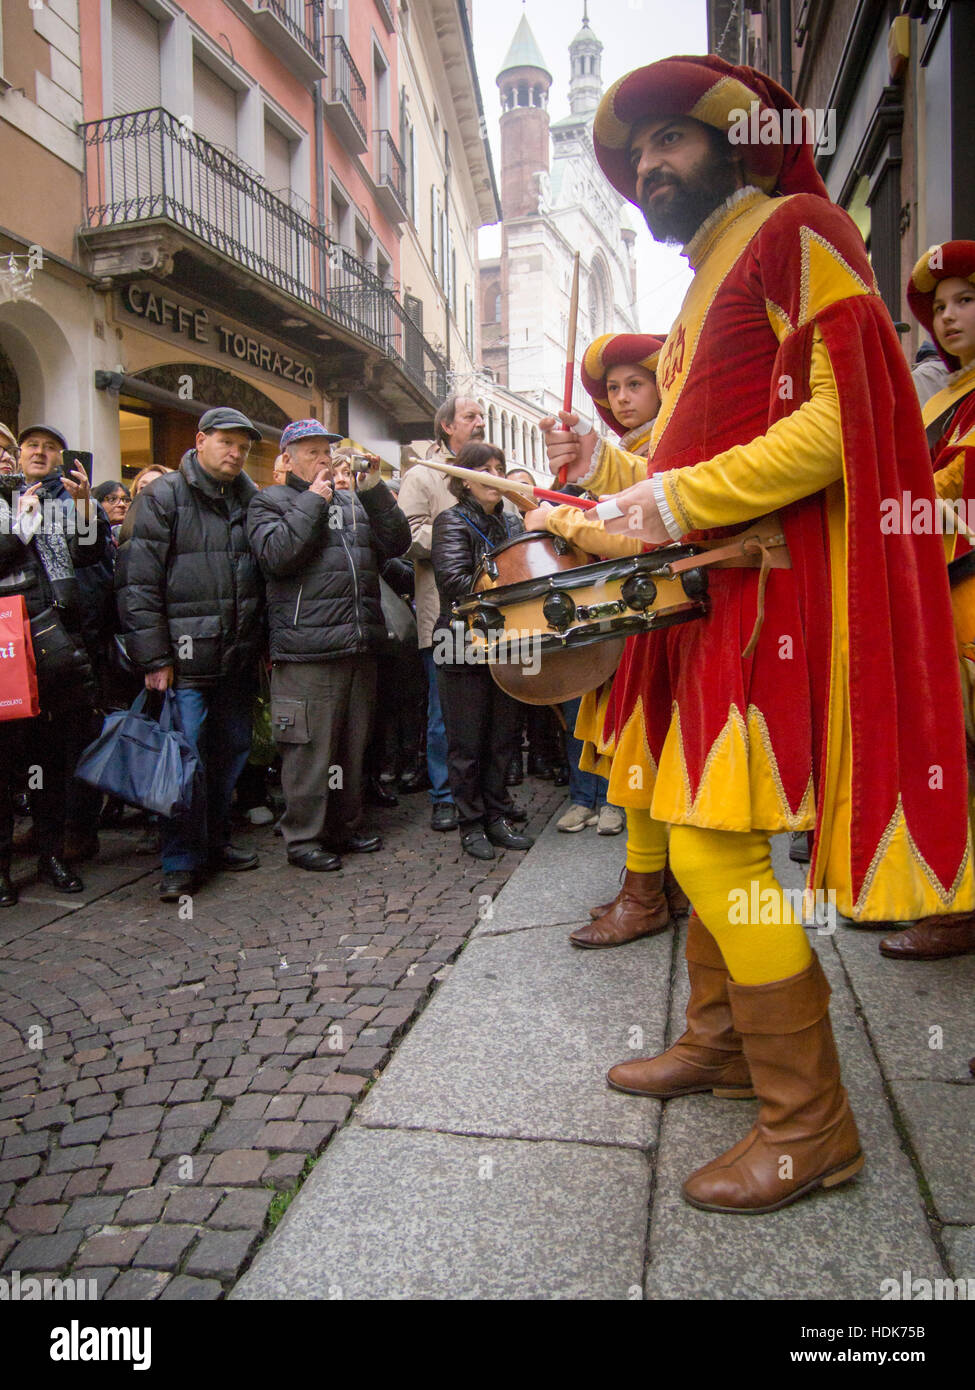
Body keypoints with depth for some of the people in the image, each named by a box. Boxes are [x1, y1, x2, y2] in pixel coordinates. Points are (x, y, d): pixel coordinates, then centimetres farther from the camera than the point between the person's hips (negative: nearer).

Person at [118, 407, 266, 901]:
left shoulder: (249, 500, 15)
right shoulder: (162, 497, -3)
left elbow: (265, 575, 19)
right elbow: (138, 582, -9)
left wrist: (263, 643, 12)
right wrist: (154, 658, -13)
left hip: (238, 657, 6)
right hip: (187, 657, -6)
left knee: (231, 751, 12)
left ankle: (215, 842, 28)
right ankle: (183, 861, 8)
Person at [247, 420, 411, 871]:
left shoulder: (354, 502, 21)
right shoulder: (268, 502, 4)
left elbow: (397, 543, 9)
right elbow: (276, 555, -14)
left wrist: (373, 489, -1)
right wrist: (314, 501, -8)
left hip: (360, 646, 6)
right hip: (307, 650, -6)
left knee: (353, 743, 14)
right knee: (309, 748, -3)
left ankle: (347, 826, 27)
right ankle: (304, 838, 9)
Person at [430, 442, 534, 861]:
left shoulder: (512, 522, 16)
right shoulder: (452, 522, -4)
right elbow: (453, 579, -17)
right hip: (464, 644, -6)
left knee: (502, 737, 10)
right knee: (468, 743, 1)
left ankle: (496, 819, 21)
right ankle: (471, 825, 12)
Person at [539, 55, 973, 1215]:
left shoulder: (795, 230, -2)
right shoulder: (705, 287, 24)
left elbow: (842, 421, -17)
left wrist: (681, 499, -17)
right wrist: (604, 466, 10)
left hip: (775, 586, -9)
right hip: (713, 593, 9)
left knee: (713, 841, -14)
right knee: (702, 824, 12)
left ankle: (810, 1124, 0)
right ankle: (719, 1042, 27)